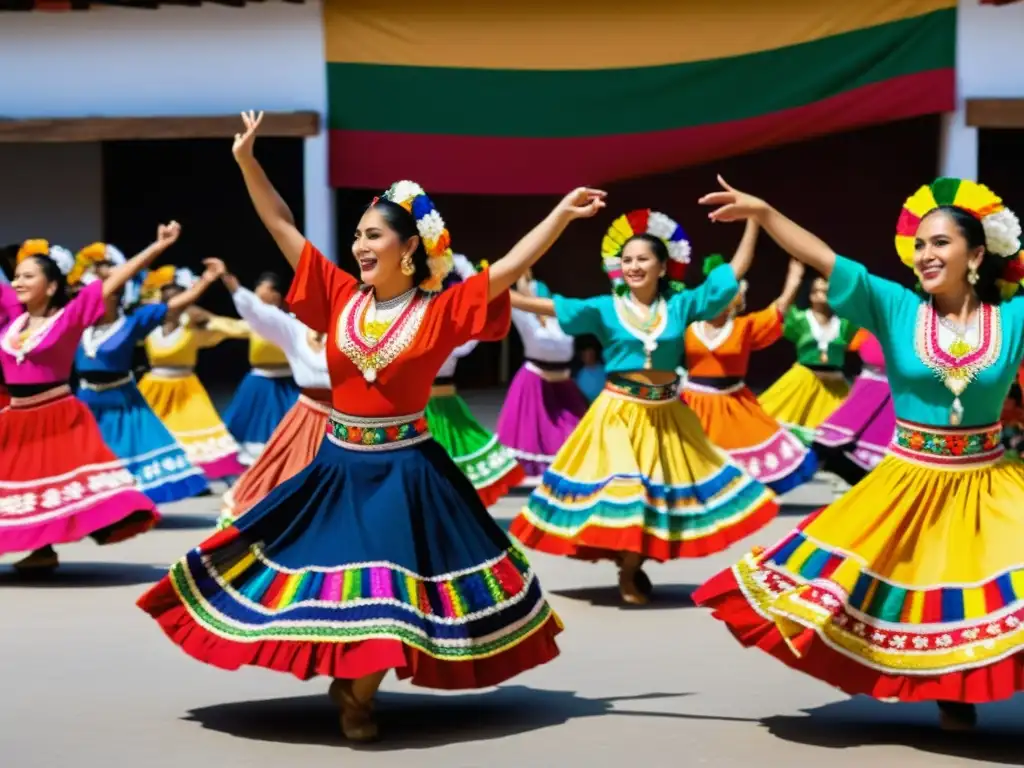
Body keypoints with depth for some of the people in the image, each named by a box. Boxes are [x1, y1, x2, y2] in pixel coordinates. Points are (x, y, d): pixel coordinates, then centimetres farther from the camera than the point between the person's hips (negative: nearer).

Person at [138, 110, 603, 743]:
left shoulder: (440, 311, -8)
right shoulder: (341, 298, 1)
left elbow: (513, 266, -13)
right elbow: (284, 228, 2)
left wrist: (563, 212, -20)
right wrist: (247, 160, -4)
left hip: (404, 472, -3)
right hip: (338, 468, 3)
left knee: (390, 593, 1)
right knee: (334, 590, 9)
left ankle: (359, 690, 22)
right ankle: (348, 686, 31)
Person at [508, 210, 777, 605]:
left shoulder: (681, 305, 1)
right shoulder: (605, 309, -3)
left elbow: (735, 270, 3)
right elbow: (546, 306, -12)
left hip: (665, 414, 3)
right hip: (620, 413, -2)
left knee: (664, 489, 6)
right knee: (622, 490, -6)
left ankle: (633, 564, 25)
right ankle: (628, 575, 12)